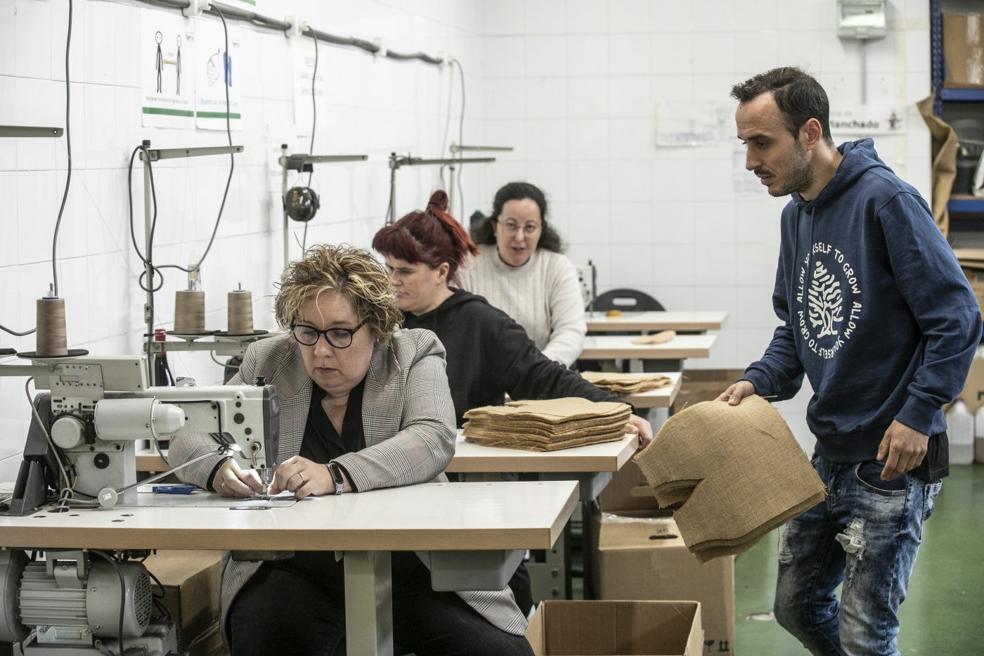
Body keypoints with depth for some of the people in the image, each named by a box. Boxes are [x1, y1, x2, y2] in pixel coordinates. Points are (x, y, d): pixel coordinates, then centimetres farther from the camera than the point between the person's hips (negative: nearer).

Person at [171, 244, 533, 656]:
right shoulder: (266, 362, 10)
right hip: (294, 572, 0)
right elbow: (190, 436, 8)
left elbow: (433, 440, -13)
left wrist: (335, 476, -29)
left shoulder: (414, 355, 5)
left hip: (407, 566, 0)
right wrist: (219, 469, -17)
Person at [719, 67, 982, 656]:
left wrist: (918, 414, -22)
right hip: (830, 453, 9)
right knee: (797, 606, 17)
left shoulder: (886, 200, -17)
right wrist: (760, 381, 1)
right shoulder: (797, 214, 9)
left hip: (894, 459, -8)